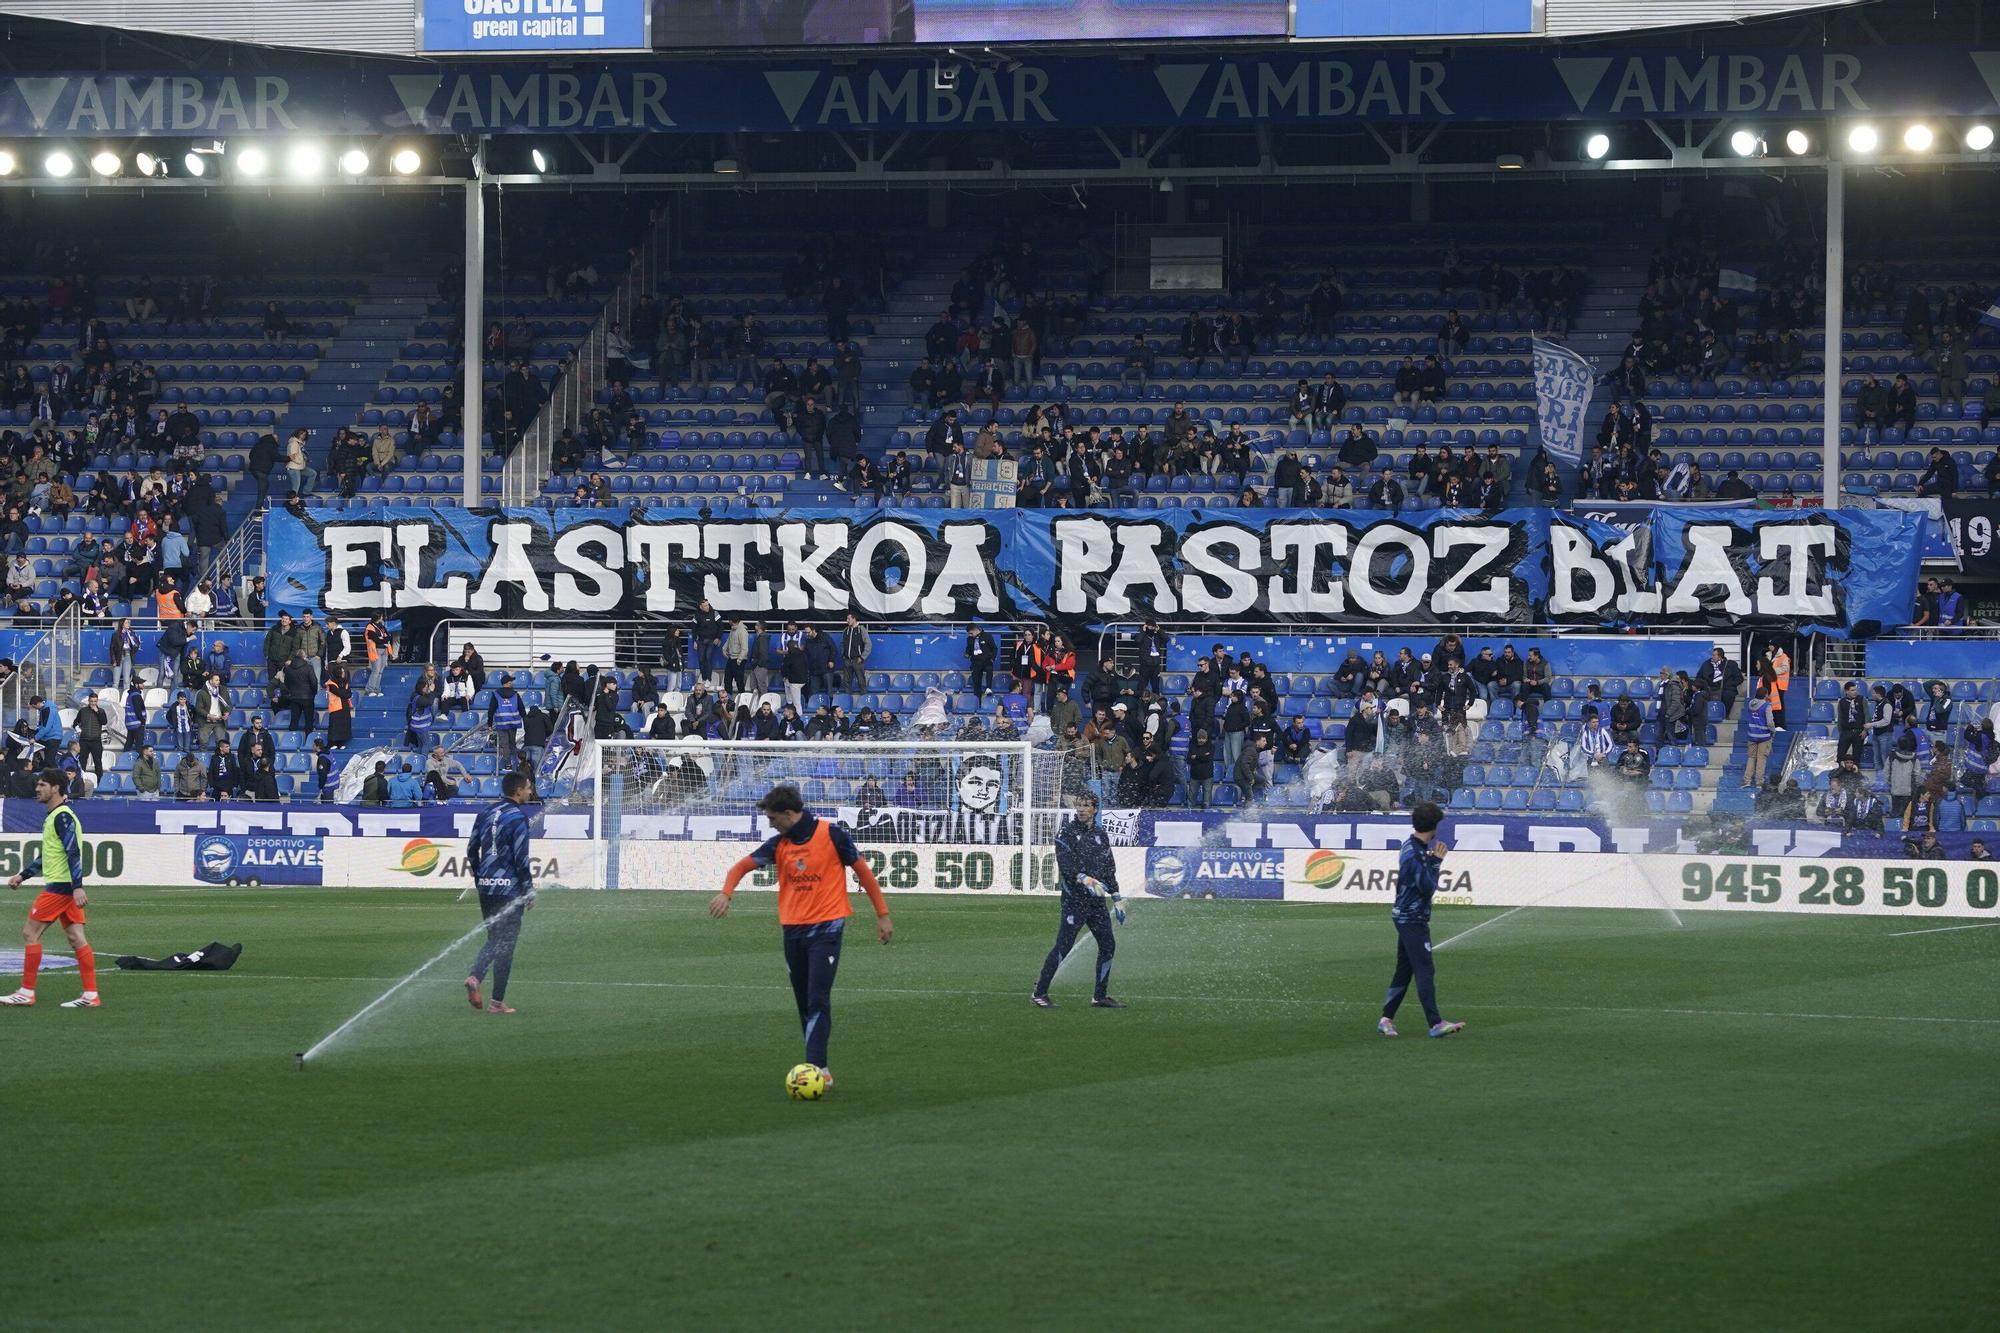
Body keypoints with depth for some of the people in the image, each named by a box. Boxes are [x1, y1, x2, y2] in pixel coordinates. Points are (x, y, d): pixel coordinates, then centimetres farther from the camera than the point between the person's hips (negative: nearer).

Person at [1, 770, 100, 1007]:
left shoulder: (62, 817, -14)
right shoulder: (53, 817, 17)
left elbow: (73, 852, -21)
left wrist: (77, 887, -27)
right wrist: (23, 876, 27)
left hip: (59, 887, -10)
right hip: (65, 887, 10)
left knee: (30, 933, -4)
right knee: (76, 939, 5)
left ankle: (26, 992, -1)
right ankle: (91, 995, 1)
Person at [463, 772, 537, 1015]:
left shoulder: (486, 813, 10)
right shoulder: (517, 818, -12)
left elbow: (472, 850, 14)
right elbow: (521, 858, -14)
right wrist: (529, 892, -7)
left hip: (485, 886, 7)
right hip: (509, 889, -7)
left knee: (494, 939, 18)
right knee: (506, 944, 1)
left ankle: (475, 977, -8)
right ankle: (497, 1002, 3)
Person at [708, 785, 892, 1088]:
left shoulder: (831, 834, -7)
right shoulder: (779, 844, 6)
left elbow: (862, 869, 0)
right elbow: (743, 865, 2)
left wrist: (882, 915, 1)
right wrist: (726, 893, -19)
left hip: (826, 927, -6)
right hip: (793, 930, 6)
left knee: (818, 1000, -16)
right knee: (804, 1003, 9)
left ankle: (817, 1067, -22)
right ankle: (819, 1069, 17)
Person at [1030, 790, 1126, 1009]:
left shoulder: (1100, 834, 14)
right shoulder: (1067, 832, -5)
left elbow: (1109, 868, 19)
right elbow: (1065, 864, -17)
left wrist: (1116, 898, 17)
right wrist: (1086, 879, -31)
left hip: (1097, 901, 6)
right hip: (1074, 900, -6)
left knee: (1108, 944, 6)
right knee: (1063, 947, -10)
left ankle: (1100, 996, 16)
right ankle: (1039, 993, -4)